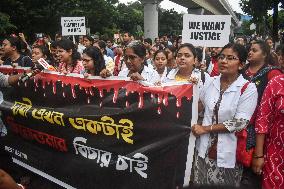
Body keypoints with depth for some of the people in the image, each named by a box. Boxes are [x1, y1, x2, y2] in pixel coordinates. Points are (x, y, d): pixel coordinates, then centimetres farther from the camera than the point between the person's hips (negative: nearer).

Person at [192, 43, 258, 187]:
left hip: (228, 152, -3)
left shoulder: (248, 88, -12)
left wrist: (206, 128, -15)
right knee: (200, 183, 15)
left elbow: (240, 123, -17)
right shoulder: (210, 81, 1)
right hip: (205, 147, 4)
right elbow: (199, 107, 15)